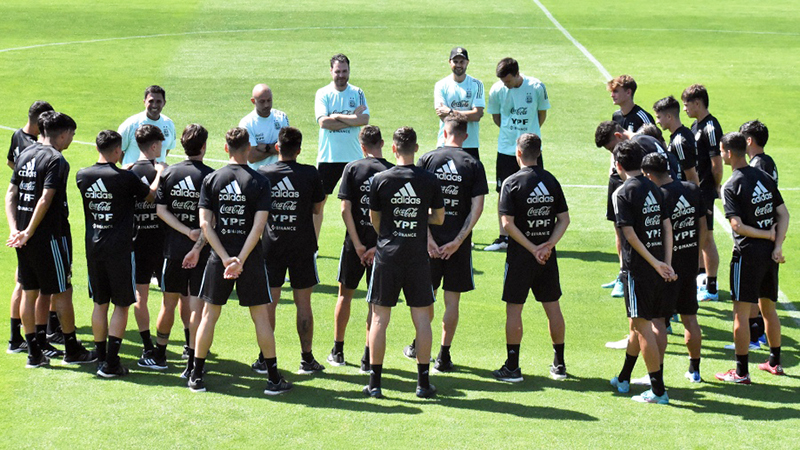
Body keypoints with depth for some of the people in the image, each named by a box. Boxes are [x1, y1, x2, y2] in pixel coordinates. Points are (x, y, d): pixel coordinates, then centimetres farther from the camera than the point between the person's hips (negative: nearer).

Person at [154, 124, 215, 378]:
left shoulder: (168, 173, 1)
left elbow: (160, 210, -3)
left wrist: (188, 231, -7)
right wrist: (198, 245, -10)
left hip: (173, 249, 3)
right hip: (202, 251, -3)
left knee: (170, 302, 16)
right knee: (196, 305, -1)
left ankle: (160, 354, 26)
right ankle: (193, 362, -2)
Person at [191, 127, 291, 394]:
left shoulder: (211, 180, 0)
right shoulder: (259, 182, -5)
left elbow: (205, 224, -5)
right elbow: (259, 226, -13)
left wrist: (226, 258, -10)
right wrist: (240, 260, -14)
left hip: (219, 258, 2)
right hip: (250, 259, -1)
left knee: (209, 315, 11)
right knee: (261, 317, 5)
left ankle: (197, 377, 13)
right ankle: (274, 379, 7)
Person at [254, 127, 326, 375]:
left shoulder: (263, 174, -4)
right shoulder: (310, 174, -8)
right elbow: (317, 208, 3)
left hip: (271, 245, 1)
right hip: (303, 247, -1)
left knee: (268, 303, 7)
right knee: (303, 304, 6)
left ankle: (264, 359, 10)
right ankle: (307, 359, 10)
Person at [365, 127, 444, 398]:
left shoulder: (380, 180, -5)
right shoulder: (429, 180, -3)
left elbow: (374, 219, 5)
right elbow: (439, 218, 7)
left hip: (387, 256, -1)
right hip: (418, 256, 1)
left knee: (380, 318, 5)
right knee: (422, 318, 7)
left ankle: (375, 382, 6)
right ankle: (423, 383, 8)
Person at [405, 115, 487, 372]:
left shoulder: (427, 159, 0)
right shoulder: (474, 165, -2)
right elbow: (477, 207, -8)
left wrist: (428, 238, -7)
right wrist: (457, 241, -8)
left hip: (430, 240, 1)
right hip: (458, 241, -1)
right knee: (452, 300, 5)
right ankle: (444, 356, 6)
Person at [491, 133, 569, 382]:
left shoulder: (512, 183, -9)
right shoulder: (551, 180, 4)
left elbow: (508, 224, -15)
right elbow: (564, 219, 1)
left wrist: (533, 249, -13)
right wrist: (548, 245, -8)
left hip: (520, 255, -4)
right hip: (548, 256, 4)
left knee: (514, 309, 3)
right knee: (552, 307, 12)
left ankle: (512, 367, 4)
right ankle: (559, 365, 18)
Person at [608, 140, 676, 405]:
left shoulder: (623, 193, -10)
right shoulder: (654, 189, 10)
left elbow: (630, 234, -16)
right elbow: (667, 227, 6)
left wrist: (655, 263, -15)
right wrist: (666, 263, 1)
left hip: (637, 269, -7)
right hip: (658, 270, 7)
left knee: (643, 328, -4)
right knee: (638, 325, 19)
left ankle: (658, 391, -5)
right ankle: (623, 379, 33)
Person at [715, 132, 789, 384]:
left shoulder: (732, 186, -12)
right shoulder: (765, 178, 7)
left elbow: (738, 226, -19)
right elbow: (784, 214, 4)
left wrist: (768, 235, -8)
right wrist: (777, 246, -4)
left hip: (748, 253, -7)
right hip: (770, 254, 7)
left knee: (741, 313, -1)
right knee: (768, 308, 20)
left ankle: (741, 372, 0)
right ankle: (775, 362, 29)